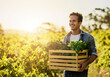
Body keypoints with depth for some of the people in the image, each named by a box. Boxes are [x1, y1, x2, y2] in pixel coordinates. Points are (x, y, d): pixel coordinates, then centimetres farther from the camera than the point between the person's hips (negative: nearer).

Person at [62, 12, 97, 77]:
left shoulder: (88, 37, -2)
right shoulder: (66, 38, 10)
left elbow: (94, 54, -2)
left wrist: (86, 63, -20)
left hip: (81, 71, -3)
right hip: (68, 71, 4)